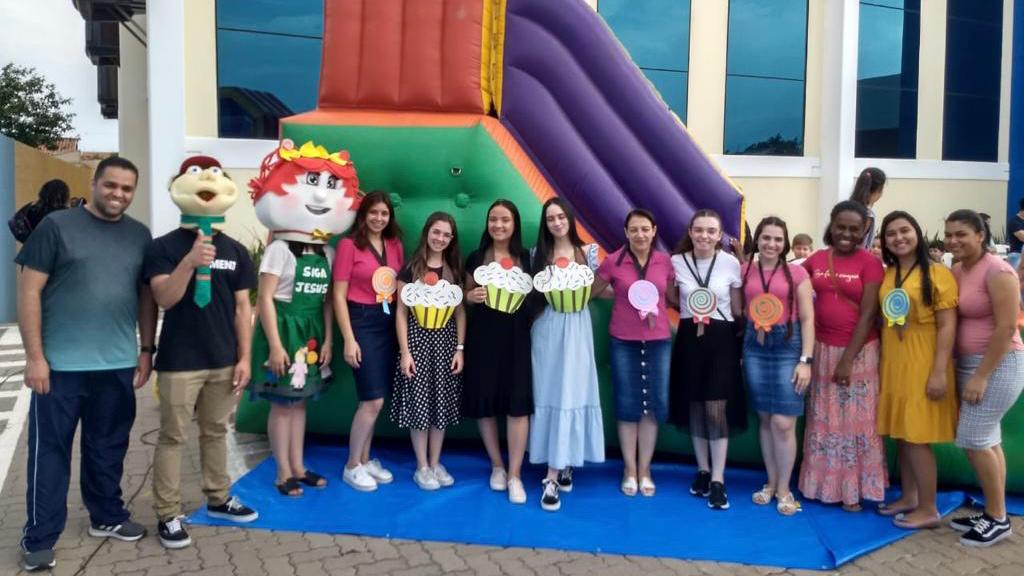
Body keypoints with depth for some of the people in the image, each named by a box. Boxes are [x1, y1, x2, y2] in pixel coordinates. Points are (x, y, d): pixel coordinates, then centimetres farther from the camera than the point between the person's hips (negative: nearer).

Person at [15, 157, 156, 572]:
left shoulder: (140, 235, 8)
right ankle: (39, 538, 19)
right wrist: (34, 355, -10)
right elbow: (29, 291, -6)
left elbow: (147, 295, 13)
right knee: (50, 450, 7)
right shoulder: (57, 226, -5)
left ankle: (107, 517, 33)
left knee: (108, 448, 16)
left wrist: (146, 349, 9)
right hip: (61, 364, -3)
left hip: (118, 365, 4)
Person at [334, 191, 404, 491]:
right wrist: (349, 340, -14)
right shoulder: (349, 245, -7)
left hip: (389, 323, 6)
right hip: (362, 323, -6)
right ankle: (351, 466, 10)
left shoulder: (395, 245, 9)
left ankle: (365, 459, 26)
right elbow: (339, 295, -9)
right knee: (373, 400, -6)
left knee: (374, 400, 11)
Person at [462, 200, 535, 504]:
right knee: (484, 402, 5)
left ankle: (515, 474, 7)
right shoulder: (476, 257, 6)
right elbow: (466, 296, 10)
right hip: (482, 336, 1)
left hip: (517, 336, -1)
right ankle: (496, 466, 24)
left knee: (517, 403, -5)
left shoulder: (526, 258, 5)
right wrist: (471, 296, -9)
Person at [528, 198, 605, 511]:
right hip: (546, 329, 1)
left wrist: (581, 292, -7)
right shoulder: (538, 253, 6)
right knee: (548, 395, 1)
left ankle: (563, 467, 8)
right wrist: (546, 294, -7)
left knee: (571, 394, -2)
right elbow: (532, 293, 8)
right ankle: (555, 474, 10)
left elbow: (596, 290, 7)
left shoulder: (587, 251, 4)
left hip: (576, 330, -1)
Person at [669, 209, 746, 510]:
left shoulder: (731, 263, -4)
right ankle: (703, 470, 25)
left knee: (717, 408, -7)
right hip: (689, 339, 2)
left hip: (721, 340, -2)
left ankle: (718, 480, 3)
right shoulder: (676, 262, -1)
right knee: (694, 407, 9)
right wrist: (690, 314, 0)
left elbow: (738, 309, 2)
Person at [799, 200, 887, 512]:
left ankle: (853, 488, 19)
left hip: (859, 351, -3)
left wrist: (848, 359, -15)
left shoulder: (870, 263, -8)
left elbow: (868, 315, -12)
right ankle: (825, 482, 25)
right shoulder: (816, 259, 2)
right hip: (822, 348, 4)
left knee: (856, 419, 6)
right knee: (824, 419, 12)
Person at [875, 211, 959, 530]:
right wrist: (881, 362, 9)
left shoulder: (937, 273, -8)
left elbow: (947, 326, -12)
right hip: (892, 363, 6)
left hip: (922, 364, -6)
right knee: (900, 434, 13)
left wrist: (939, 372, -17)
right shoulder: (885, 275, 8)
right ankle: (908, 497, 27)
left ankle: (928, 509, 11)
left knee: (917, 437, -2)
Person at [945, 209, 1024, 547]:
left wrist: (981, 376, -20)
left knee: (973, 439, -6)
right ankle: (992, 514, 21)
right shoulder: (955, 271, 7)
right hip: (968, 363, 8)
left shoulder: (997, 272, -15)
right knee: (987, 440, 12)